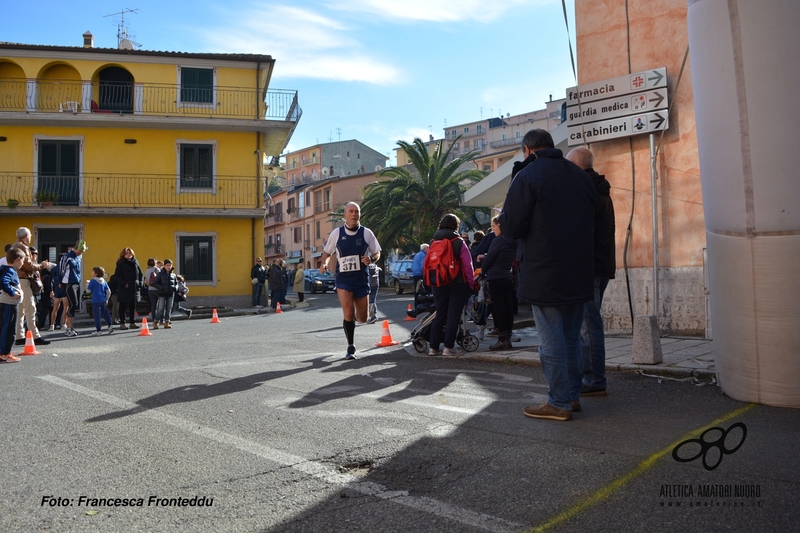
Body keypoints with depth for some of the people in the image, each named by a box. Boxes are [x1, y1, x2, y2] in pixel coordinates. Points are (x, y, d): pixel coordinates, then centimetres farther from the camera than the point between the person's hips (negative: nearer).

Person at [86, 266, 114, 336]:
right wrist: (107, 299, 18)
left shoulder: (93, 281, -8)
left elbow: (88, 290, -6)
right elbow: (108, 291, 9)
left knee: (96, 315, -2)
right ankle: (110, 325, 5)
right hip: (103, 301, 5)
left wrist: (87, 285, 13)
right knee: (105, 313, 14)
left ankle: (98, 330, -1)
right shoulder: (104, 281, 9)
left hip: (95, 301, -5)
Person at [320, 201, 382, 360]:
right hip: (343, 279, -1)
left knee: (362, 318, 7)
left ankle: (354, 316, 46)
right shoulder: (336, 233, -2)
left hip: (361, 279, 1)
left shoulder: (366, 233, -2)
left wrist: (371, 259, -17)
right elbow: (327, 252, 11)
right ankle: (351, 347, 2)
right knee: (348, 312, -16)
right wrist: (324, 263, -9)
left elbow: (377, 253, 6)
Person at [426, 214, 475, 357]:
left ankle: (433, 347, 10)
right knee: (454, 315, 0)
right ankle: (448, 347, -2)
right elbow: (468, 265, -9)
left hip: (438, 285, 5)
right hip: (458, 284, -4)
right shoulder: (459, 243, -7)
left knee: (439, 315, 11)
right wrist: (470, 283, -1)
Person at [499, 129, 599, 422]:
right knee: (571, 336, 16)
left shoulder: (527, 176, -10)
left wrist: (503, 216, 8)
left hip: (545, 275, -7)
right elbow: (593, 215, 17)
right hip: (579, 273, 7)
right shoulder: (580, 175, 10)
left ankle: (559, 403, 7)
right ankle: (572, 395, 25)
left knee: (551, 340, 1)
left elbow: (511, 227, -13)